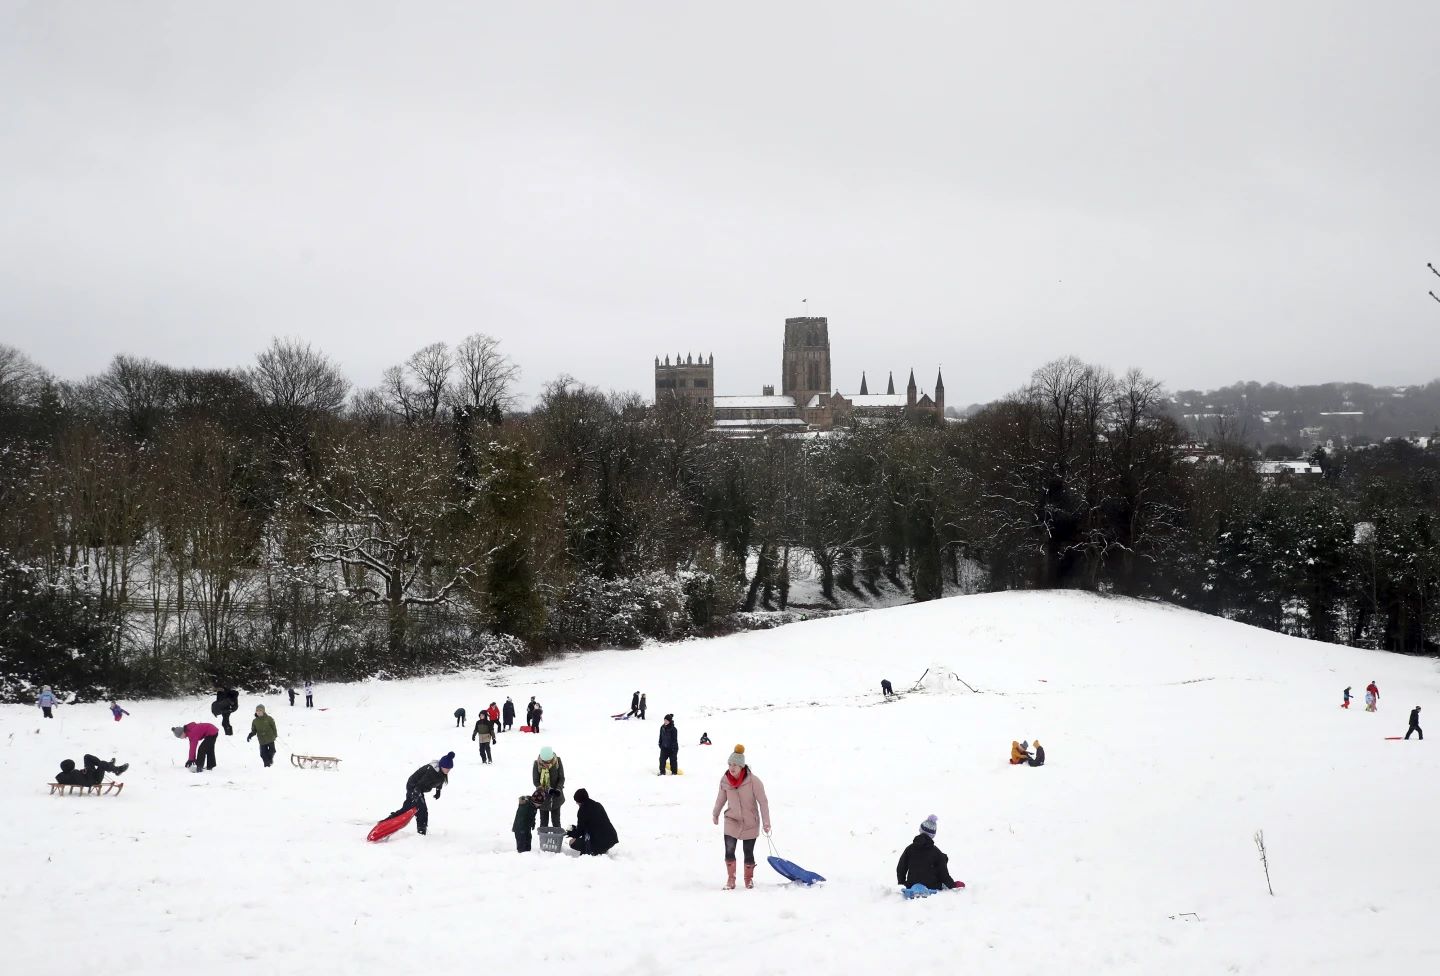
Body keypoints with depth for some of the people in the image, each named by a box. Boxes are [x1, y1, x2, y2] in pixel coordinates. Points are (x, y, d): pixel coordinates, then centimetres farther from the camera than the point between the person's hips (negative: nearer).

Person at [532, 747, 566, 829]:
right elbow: (535, 781, -14)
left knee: (556, 821, 14)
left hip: (556, 797, 1)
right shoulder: (537, 764, -20)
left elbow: (562, 778, -7)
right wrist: (548, 789, -27)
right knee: (544, 821, 10)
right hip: (543, 797, -1)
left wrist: (558, 789, -26)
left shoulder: (558, 762, -16)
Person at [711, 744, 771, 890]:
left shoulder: (753, 781, -20)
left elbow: (763, 802, -13)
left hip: (750, 823, -2)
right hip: (732, 821, 2)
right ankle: (730, 879, 8)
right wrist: (715, 814, 23)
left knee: (748, 853, 7)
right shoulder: (725, 780, -9)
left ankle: (749, 878, 29)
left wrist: (766, 823, -12)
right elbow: (721, 798, 10)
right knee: (729, 851, -9)